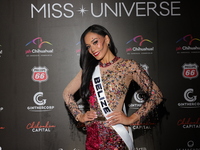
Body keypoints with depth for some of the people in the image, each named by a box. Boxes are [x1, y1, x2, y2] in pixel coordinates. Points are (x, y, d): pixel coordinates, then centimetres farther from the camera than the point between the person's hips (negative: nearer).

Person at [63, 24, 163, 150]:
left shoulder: (129, 66, -6)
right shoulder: (88, 69, 8)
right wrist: (80, 116, 4)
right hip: (92, 134, 4)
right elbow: (67, 93, 17)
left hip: (115, 135, -4)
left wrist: (131, 119, -10)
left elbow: (156, 95, -6)